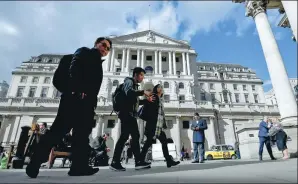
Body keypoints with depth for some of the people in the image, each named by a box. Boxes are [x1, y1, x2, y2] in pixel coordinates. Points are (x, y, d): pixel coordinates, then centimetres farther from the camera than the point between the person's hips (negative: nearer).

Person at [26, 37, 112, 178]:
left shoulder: (98, 63, 30)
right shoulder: (84, 52, 9)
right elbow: (74, 68, -10)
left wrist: (92, 103, 12)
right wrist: (78, 89, -23)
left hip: (86, 101, 8)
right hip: (75, 96, -8)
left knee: (82, 133, 0)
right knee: (60, 128, -9)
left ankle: (79, 166, 1)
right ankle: (35, 161, 1)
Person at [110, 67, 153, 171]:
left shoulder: (135, 85, 24)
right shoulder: (129, 81, -1)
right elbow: (129, 93, -24)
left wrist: (146, 100, 12)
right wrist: (143, 92, -16)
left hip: (131, 115, 10)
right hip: (126, 113, -10)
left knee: (135, 136, 5)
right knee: (124, 136, -11)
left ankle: (138, 161, 7)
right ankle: (115, 162, -3)